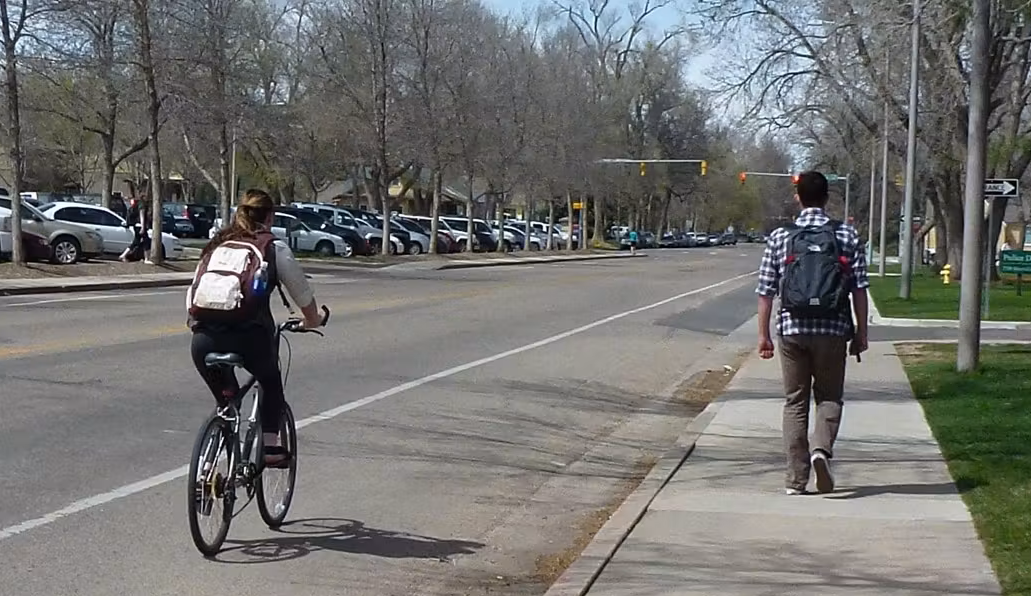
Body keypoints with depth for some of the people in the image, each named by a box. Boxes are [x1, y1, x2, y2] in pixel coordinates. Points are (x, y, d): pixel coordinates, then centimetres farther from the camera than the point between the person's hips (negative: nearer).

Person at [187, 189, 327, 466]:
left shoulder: (215, 246, 20)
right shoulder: (275, 249, 10)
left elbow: (192, 292, 22)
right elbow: (302, 293, 18)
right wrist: (312, 320, 37)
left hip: (204, 339, 3)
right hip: (250, 337, -3)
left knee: (224, 395, 27)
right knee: (271, 383, 28)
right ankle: (270, 445, 17)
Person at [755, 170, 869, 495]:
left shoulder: (780, 237, 2)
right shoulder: (847, 236, 1)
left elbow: (766, 291, 3)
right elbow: (859, 289, -1)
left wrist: (763, 334, 10)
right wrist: (861, 332, 6)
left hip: (792, 329, 1)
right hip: (833, 329, 0)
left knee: (795, 401, 8)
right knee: (829, 396, 14)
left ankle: (796, 479, 6)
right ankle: (822, 448, -13)